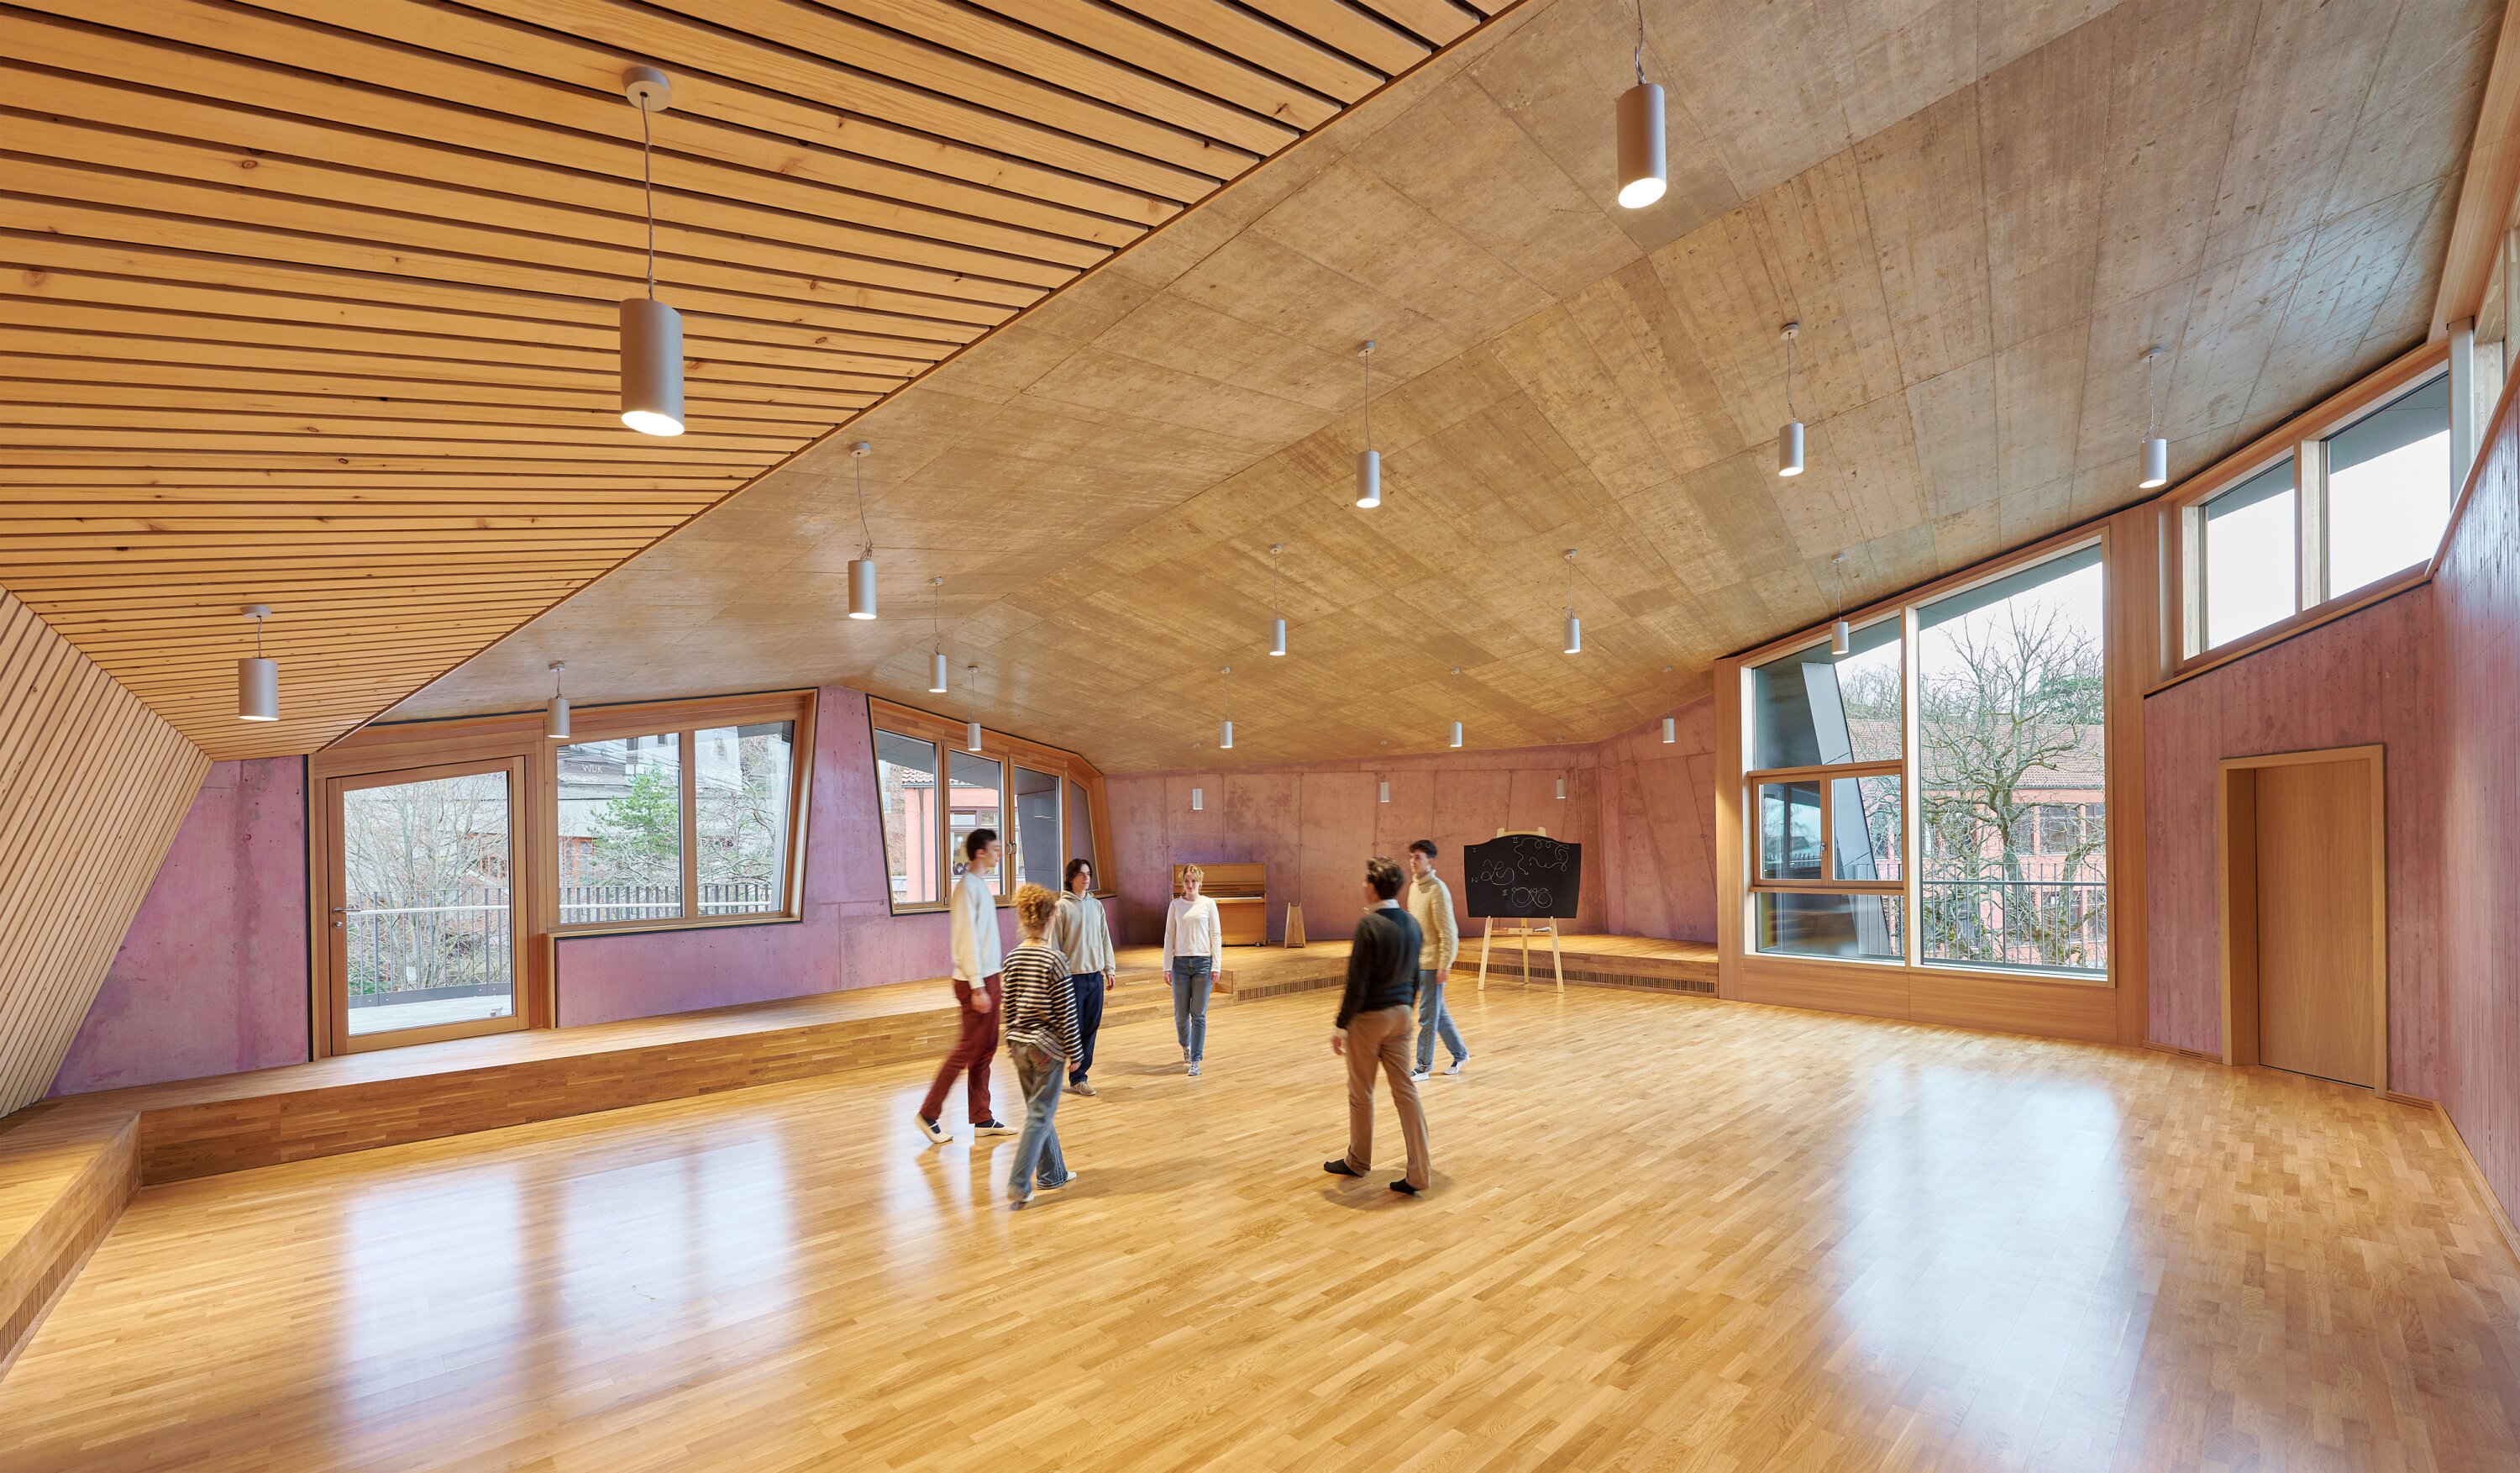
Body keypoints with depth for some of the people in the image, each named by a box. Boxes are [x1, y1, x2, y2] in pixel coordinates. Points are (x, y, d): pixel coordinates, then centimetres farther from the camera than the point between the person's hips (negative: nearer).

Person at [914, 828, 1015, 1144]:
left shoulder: (980, 885, 12)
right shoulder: (967, 887, -16)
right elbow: (968, 941, -20)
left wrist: (989, 983, 14)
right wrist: (977, 987, -21)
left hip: (988, 978, 9)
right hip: (976, 981, -9)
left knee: (986, 1049, 11)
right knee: (968, 1048, -2)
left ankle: (982, 1119, 18)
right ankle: (929, 1114, 9)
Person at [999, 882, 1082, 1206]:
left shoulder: (1013, 958, 2)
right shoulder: (1053, 959, -16)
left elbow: (1009, 1008, 9)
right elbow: (1066, 1012, -12)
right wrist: (1074, 1052, -4)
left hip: (1020, 1045, 6)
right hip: (1047, 1046, -6)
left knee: (1039, 1111, 17)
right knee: (1040, 1116, 1)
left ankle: (1053, 1174, 29)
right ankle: (1018, 1185, -2)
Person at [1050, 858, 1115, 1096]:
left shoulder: (1096, 905, 9)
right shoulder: (1062, 906, -7)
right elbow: (1054, 943, -8)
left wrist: (1109, 969, 12)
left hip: (1095, 976, 6)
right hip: (1073, 976, -6)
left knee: (1091, 1027, 8)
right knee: (1073, 1028, -1)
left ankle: (1079, 1075, 18)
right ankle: (1077, 1078, 10)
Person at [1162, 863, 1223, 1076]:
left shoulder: (1208, 904, 2)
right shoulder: (1175, 905, 5)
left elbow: (1216, 935, 1)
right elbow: (1169, 937, 6)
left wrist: (1216, 966, -5)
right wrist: (1167, 966, 1)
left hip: (1203, 962, -1)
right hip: (1181, 962, 1)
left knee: (1199, 1014, -1)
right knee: (1180, 1013, 6)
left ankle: (1195, 1062, 6)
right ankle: (1186, 1046, 35)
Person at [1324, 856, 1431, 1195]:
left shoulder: (1369, 924, -19)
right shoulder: (1412, 923, 3)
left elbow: (1357, 982, -19)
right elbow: (1414, 977, 12)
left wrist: (1341, 1026, -13)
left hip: (1368, 1016, -6)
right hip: (1400, 1015, 6)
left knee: (1361, 1093, 11)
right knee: (1405, 1090, 8)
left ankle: (1357, 1161, 28)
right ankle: (1418, 1173, 7)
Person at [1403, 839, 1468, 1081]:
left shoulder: (1437, 889, -17)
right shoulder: (1414, 887, 9)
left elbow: (1447, 932, -18)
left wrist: (1444, 965, -19)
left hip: (1433, 962, -8)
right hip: (1418, 961, 8)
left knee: (1428, 1015, 0)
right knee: (1438, 1012, 17)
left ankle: (1423, 1066, 10)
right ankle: (1460, 1053, 32)